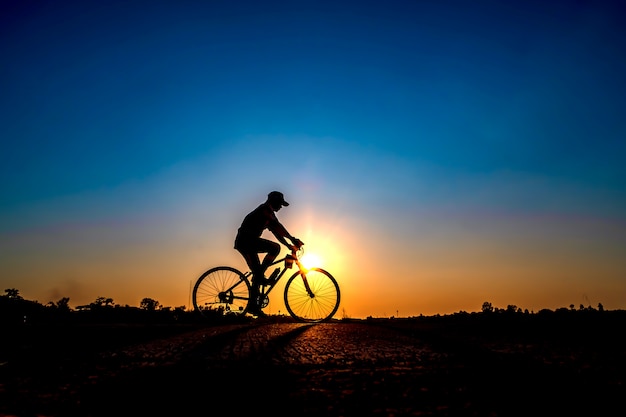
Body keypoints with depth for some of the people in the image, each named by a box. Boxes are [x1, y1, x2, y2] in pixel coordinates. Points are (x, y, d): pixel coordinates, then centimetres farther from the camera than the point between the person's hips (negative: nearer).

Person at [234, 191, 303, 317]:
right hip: (247, 240, -10)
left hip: (244, 243, 10)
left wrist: (289, 245, 20)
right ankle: (260, 275, -12)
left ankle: (253, 305, 11)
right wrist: (292, 239, -21)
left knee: (257, 272, 9)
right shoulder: (265, 208, -6)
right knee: (275, 248, -19)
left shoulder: (266, 213, 25)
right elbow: (277, 225, -18)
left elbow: (276, 231, 26)